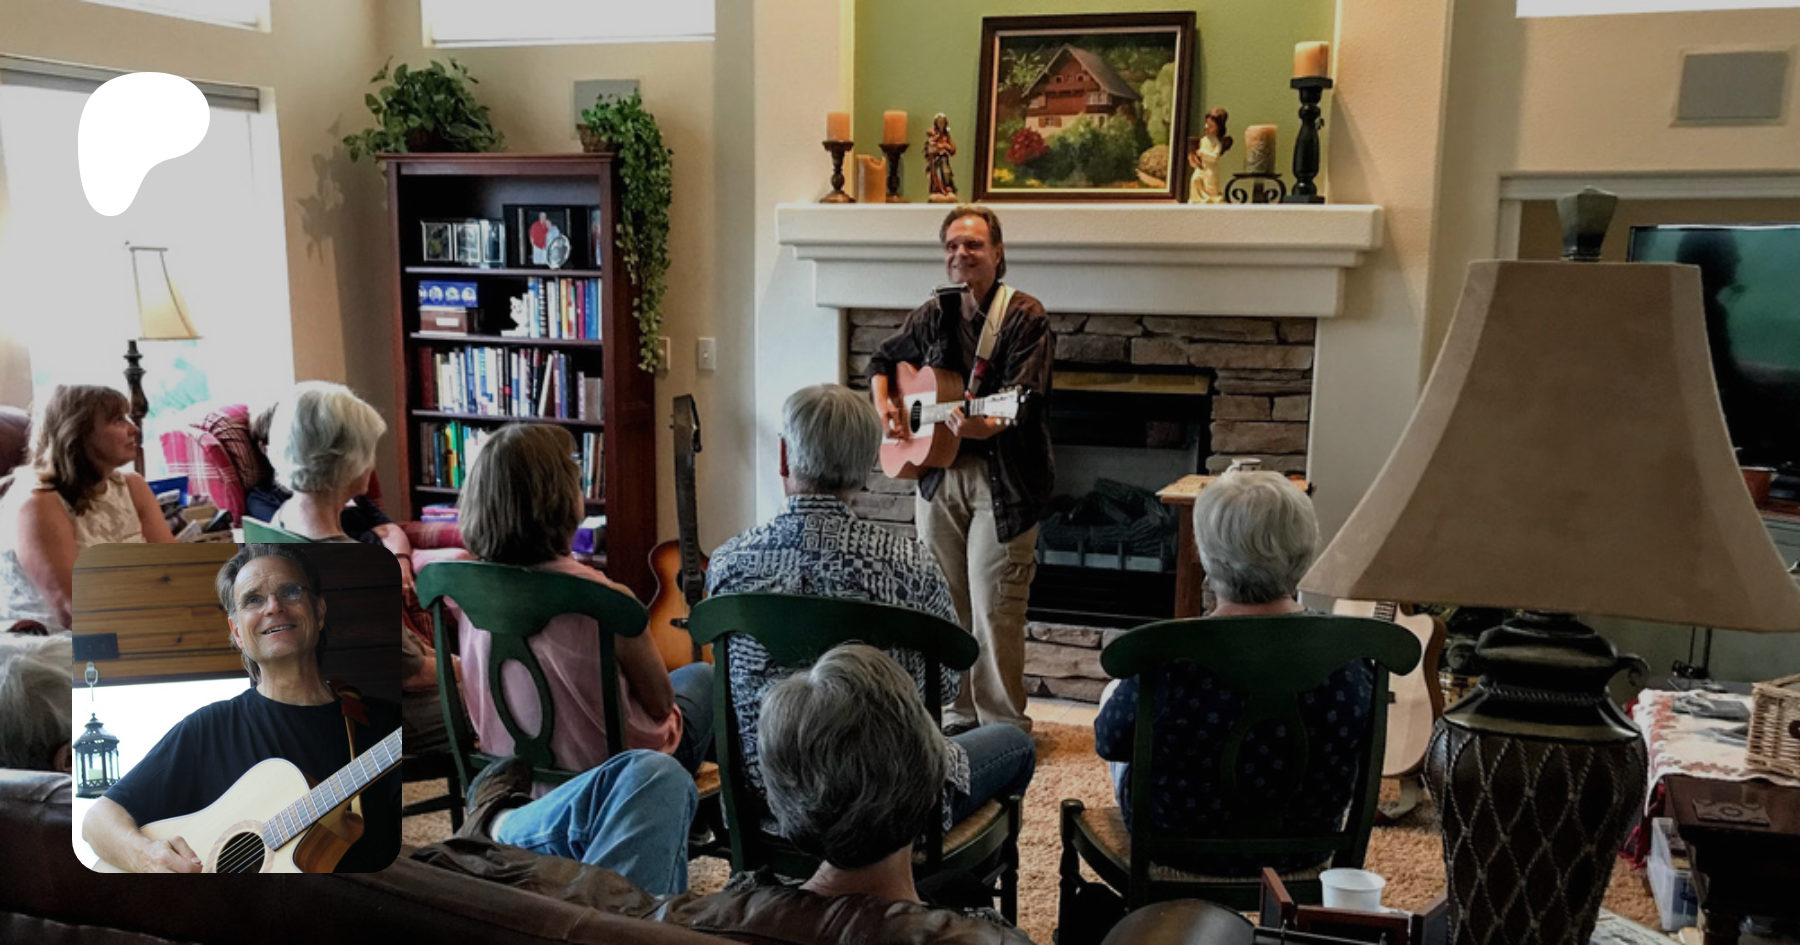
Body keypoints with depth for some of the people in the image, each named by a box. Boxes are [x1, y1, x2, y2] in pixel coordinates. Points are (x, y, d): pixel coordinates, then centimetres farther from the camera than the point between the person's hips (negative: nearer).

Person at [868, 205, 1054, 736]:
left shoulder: (1025, 317, -6)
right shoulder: (931, 317, 11)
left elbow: (1026, 401, -18)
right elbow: (883, 360, 26)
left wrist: (986, 426, -37)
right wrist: (883, 404, 7)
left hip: (1002, 483, -5)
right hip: (937, 477, 6)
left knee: (993, 609, -5)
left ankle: (1002, 725, 10)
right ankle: (958, 714, 26)